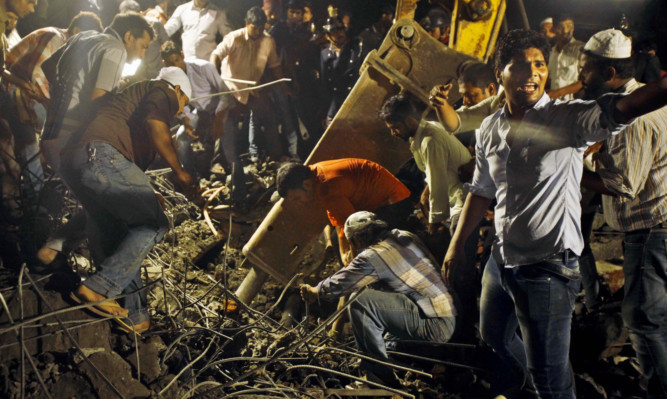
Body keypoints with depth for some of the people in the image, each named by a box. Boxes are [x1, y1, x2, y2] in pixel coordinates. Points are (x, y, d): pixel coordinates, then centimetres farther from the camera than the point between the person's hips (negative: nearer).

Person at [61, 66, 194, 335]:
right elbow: (154, 122, -12)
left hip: (72, 162, 10)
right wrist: (179, 171, -4)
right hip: (101, 155, -10)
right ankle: (99, 289, -13)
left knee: (113, 238, 13)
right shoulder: (165, 91, 12)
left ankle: (133, 316, 14)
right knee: (154, 224, -6)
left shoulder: (136, 92, 39)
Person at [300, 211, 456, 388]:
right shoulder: (404, 237, 10)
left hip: (435, 327, -9)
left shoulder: (373, 256, -13)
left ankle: (380, 375, -8)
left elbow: (336, 286, -4)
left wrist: (313, 292, 17)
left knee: (361, 302, -16)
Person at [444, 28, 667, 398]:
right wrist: (456, 245, 20)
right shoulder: (489, 129, 4)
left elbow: (619, 109, -34)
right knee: (493, 336, 28)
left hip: (547, 266, -7)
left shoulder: (567, 119, -15)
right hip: (502, 258, 7)